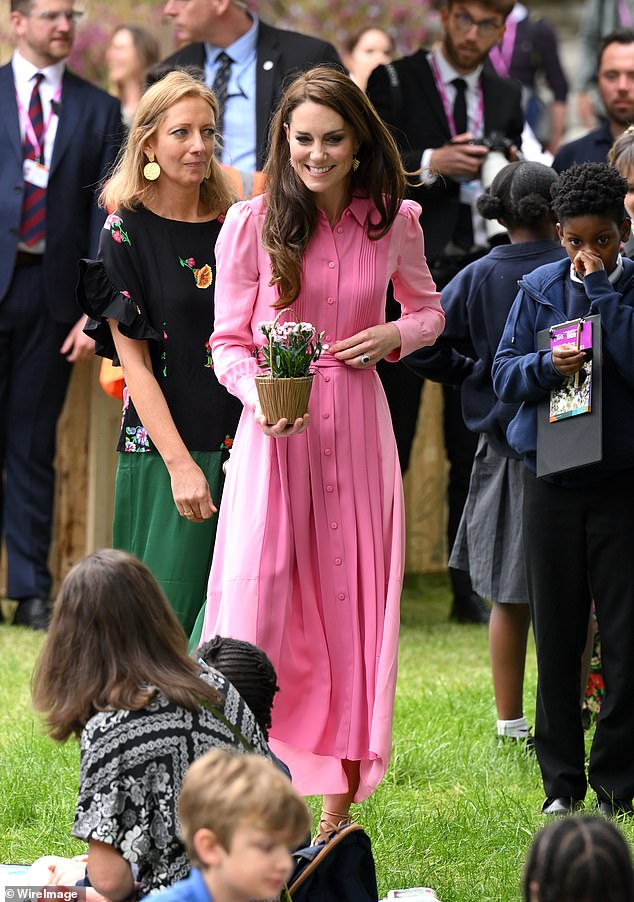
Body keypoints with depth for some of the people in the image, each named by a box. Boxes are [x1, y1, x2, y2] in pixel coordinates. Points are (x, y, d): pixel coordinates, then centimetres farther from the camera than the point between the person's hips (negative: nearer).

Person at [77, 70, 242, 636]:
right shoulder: (126, 232, -3)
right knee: (170, 610, -4)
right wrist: (181, 465, -16)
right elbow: (134, 363, -8)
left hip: (242, 450, 4)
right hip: (162, 451, -4)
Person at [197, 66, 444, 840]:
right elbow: (228, 341, -1)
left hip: (356, 428, 2)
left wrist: (394, 335, -4)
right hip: (274, 428, -2)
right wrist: (254, 389, -21)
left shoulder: (393, 223, 2)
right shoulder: (252, 224, -5)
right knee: (256, 601, -13)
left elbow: (429, 311, 18)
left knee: (352, 604, 5)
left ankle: (340, 798, 14)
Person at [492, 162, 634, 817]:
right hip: (552, 481, 3)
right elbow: (504, 375, 5)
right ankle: (561, 780, 14)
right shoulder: (539, 290, 7)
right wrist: (547, 365, -15)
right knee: (556, 635, 6)